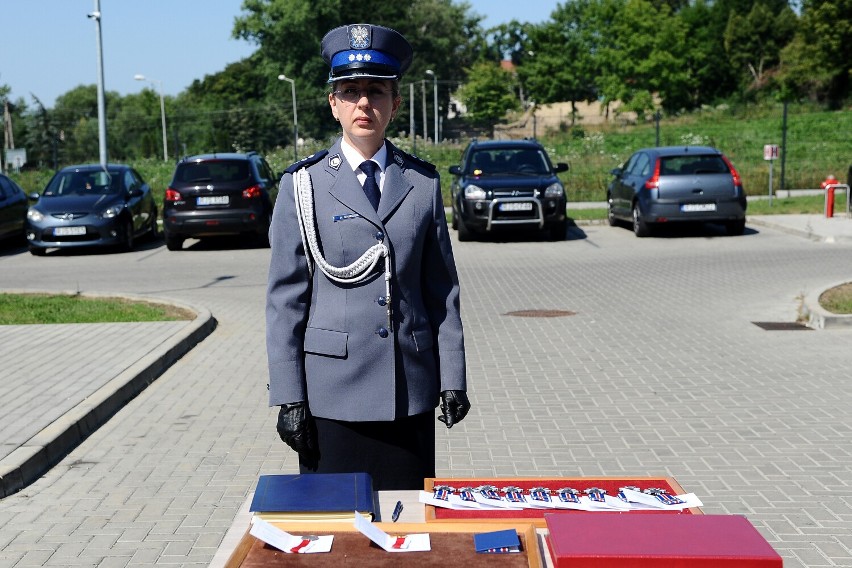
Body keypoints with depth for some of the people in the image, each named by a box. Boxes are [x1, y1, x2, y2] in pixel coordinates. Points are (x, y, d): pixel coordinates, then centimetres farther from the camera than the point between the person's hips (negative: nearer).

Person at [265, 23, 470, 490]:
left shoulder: (423, 183, 6)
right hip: (331, 392, -2)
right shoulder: (304, 185, 0)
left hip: (410, 393, 2)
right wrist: (288, 397, -5)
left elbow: (442, 290, 8)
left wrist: (453, 379, 4)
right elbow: (285, 299, -1)